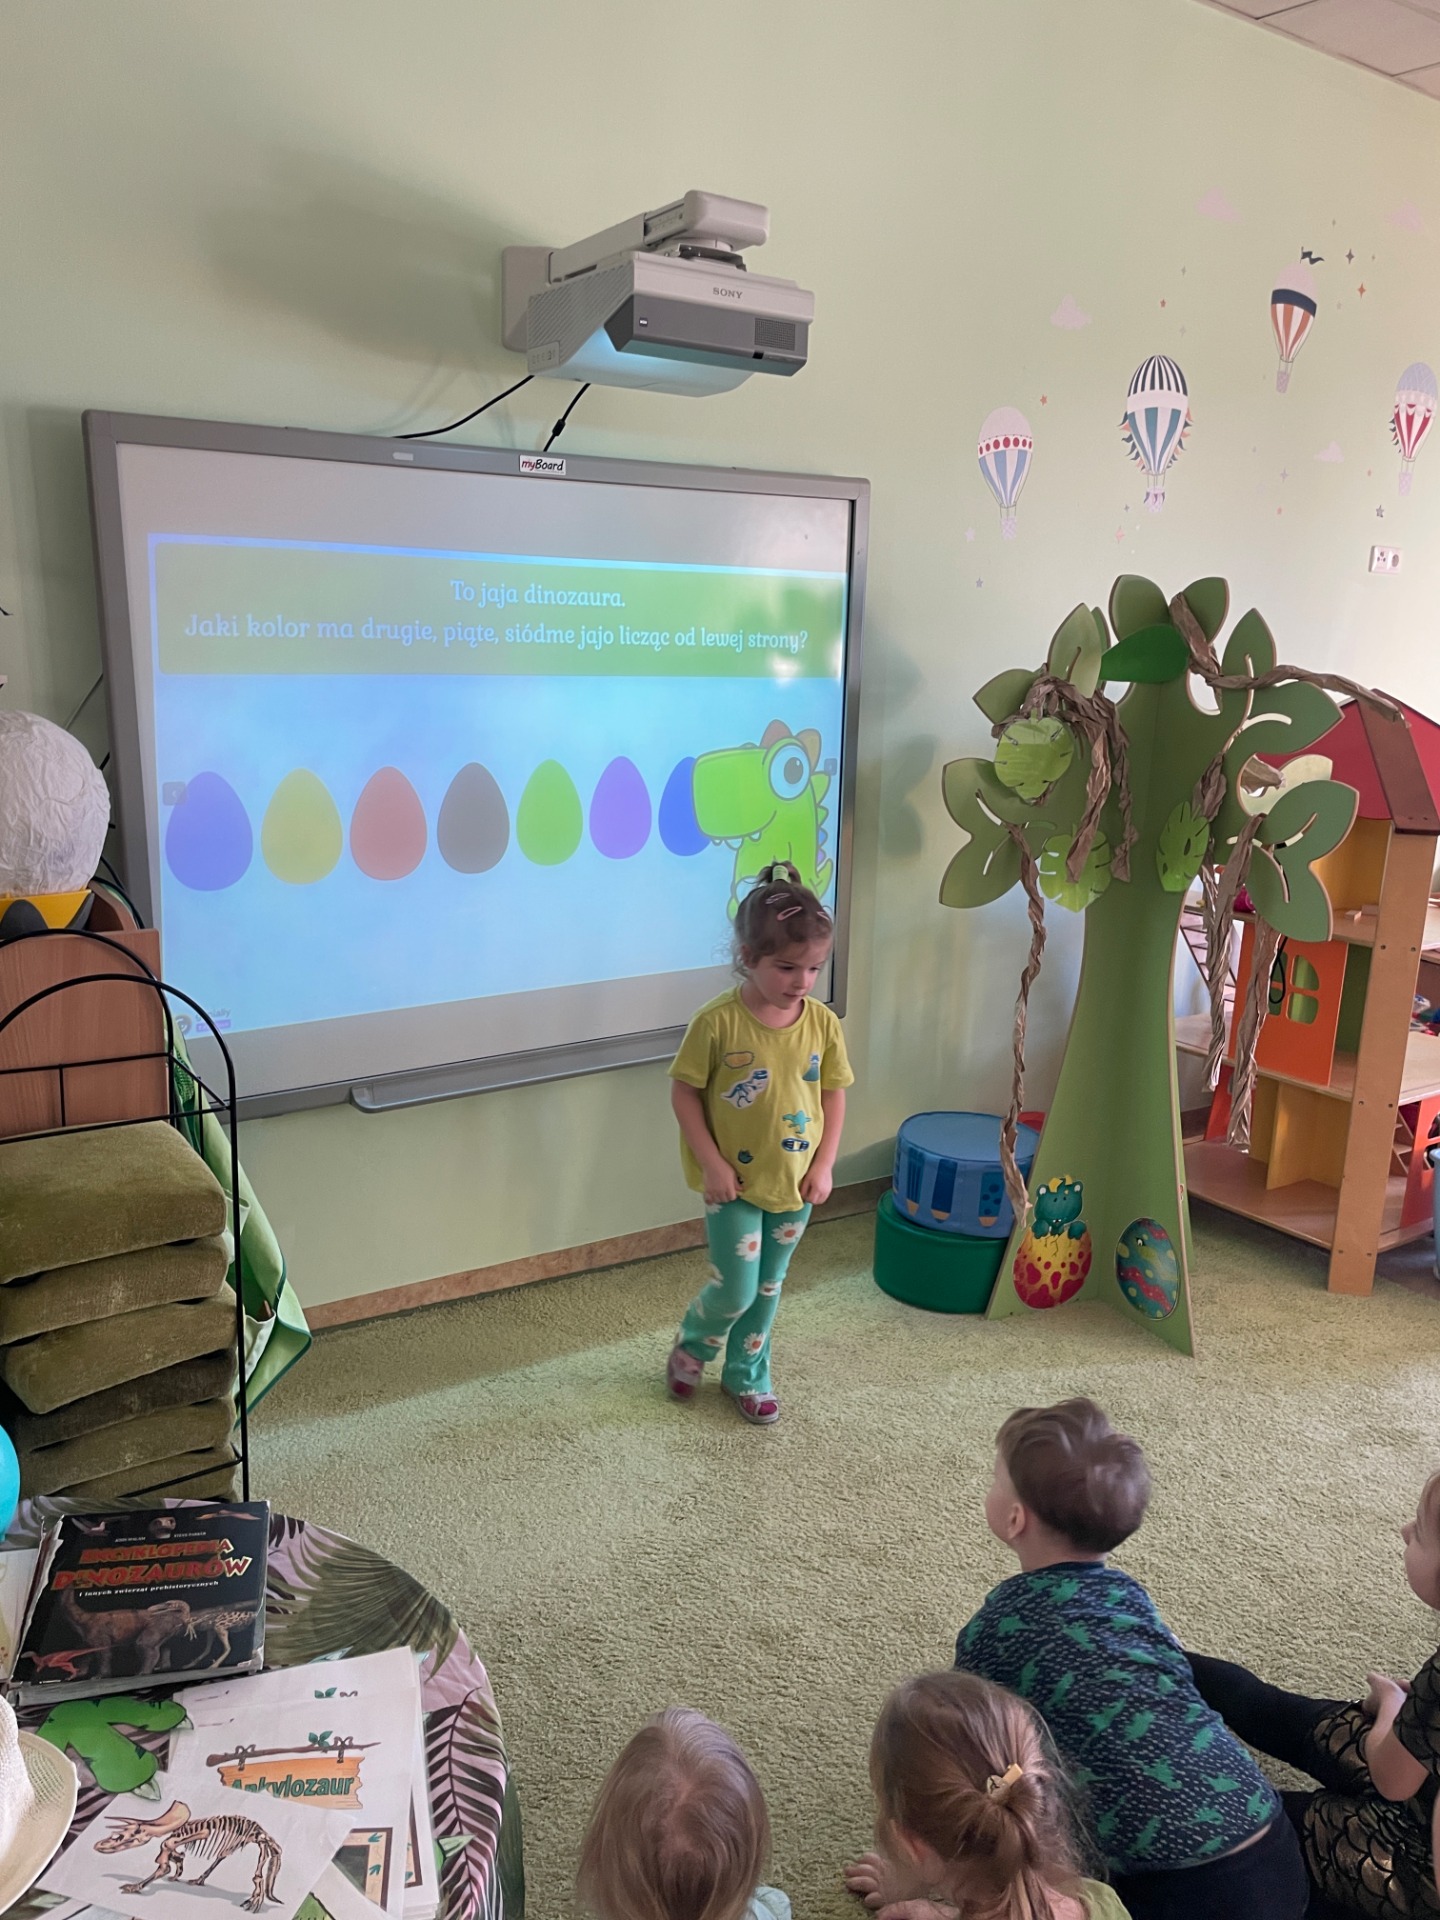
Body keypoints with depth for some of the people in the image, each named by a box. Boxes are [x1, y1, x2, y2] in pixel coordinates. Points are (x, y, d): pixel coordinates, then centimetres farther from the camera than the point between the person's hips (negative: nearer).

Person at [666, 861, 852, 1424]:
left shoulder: (823, 1024, -8)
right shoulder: (717, 1023, -19)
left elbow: (833, 1095, 3)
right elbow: (684, 1094, -11)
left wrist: (824, 1165, -2)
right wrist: (711, 1163, -14)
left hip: (795, 1184, 4)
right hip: (735, 1183, -4)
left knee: (767, 1288, 18)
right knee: (736, 1289, 0)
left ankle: (746, 1375, 39)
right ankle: (693, 1342, 33)